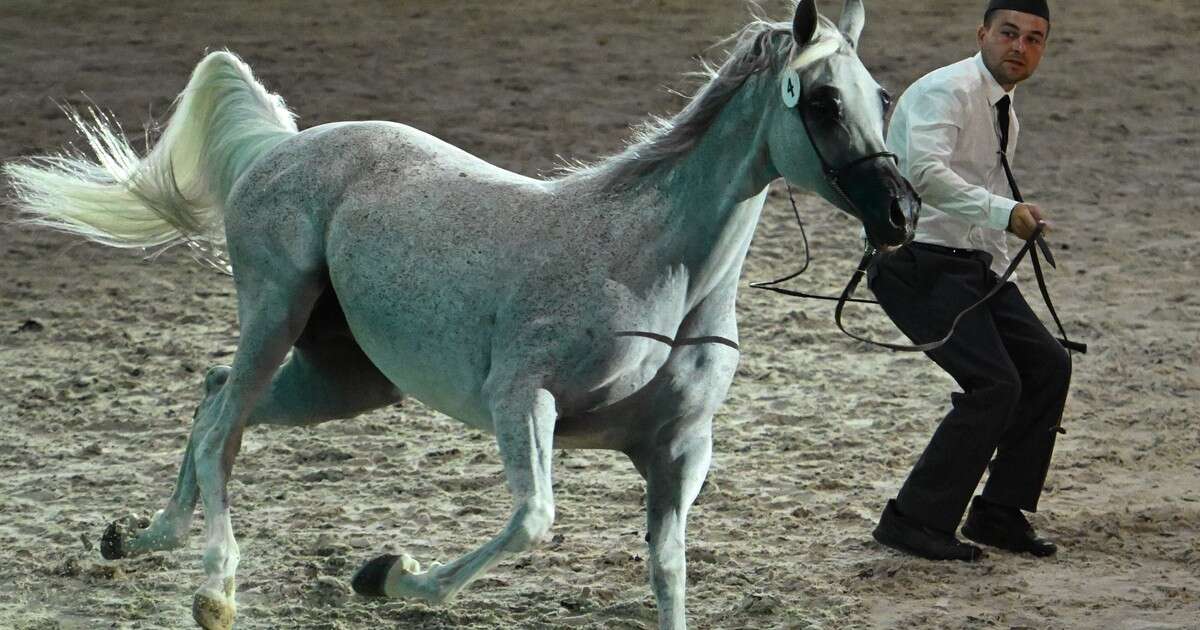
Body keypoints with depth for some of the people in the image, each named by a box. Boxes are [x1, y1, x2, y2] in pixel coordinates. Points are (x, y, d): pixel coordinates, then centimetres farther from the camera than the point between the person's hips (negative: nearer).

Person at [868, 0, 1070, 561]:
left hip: (973, 264, 10)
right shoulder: (947, 90, -13)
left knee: (1047, 366, 5)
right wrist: (1002, 212, -41)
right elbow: (924, 170, -31)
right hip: (917, 262, -10)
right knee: (993, 383, -19)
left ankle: (999, 515, 13)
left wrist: (1001, 287, 22)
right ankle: (914, 522, -12)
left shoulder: (1005, 115, 17)